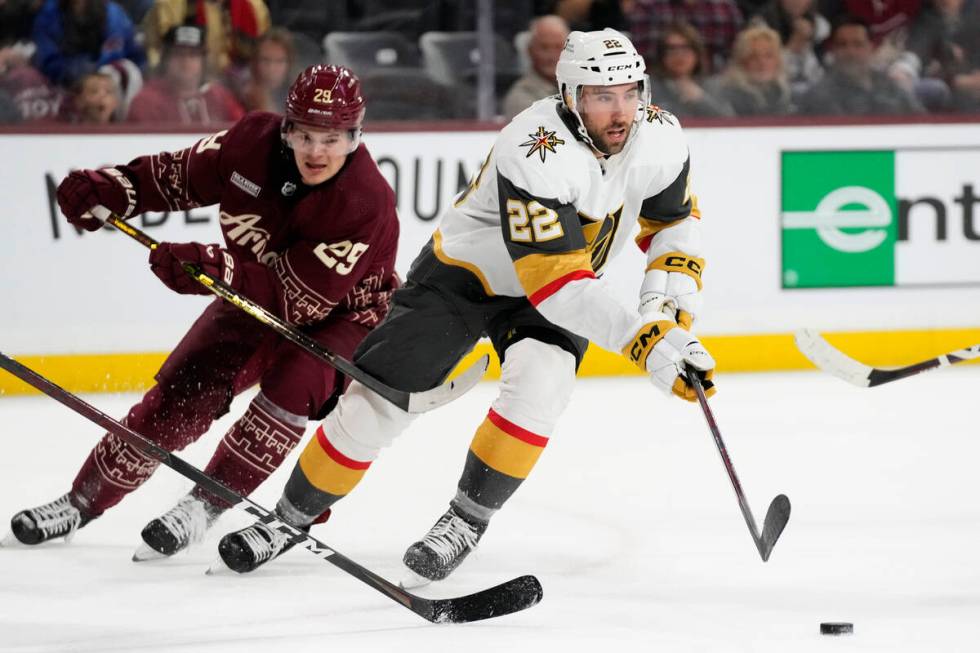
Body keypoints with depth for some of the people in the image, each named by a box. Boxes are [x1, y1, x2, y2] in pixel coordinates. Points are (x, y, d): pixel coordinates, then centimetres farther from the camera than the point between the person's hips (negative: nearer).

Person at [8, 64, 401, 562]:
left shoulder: (368, 204, -34)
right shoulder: (254, 142, -20)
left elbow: (301, 299, -36)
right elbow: (180, 176, -2)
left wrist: (216, 270, -46)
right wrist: (110, 189, -17)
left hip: (342, 314, -5)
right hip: (255, 299, 5)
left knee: (295, 381, -32)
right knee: (180, 393, -3)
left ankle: (205, 504, -21)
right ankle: (85, 500, 12)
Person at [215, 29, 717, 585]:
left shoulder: (659, 137, -18)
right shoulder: (537, 155, -37)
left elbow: (675, 222, 2)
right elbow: (555, 282, -41)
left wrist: (670, 306, -15)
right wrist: (644, 342, -47)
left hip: (563, 285, 4)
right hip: (464, 272, -4)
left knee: (541, 379, -27)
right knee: (378, 402, -7)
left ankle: (468, 519, -9)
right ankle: (295, 515, 17)